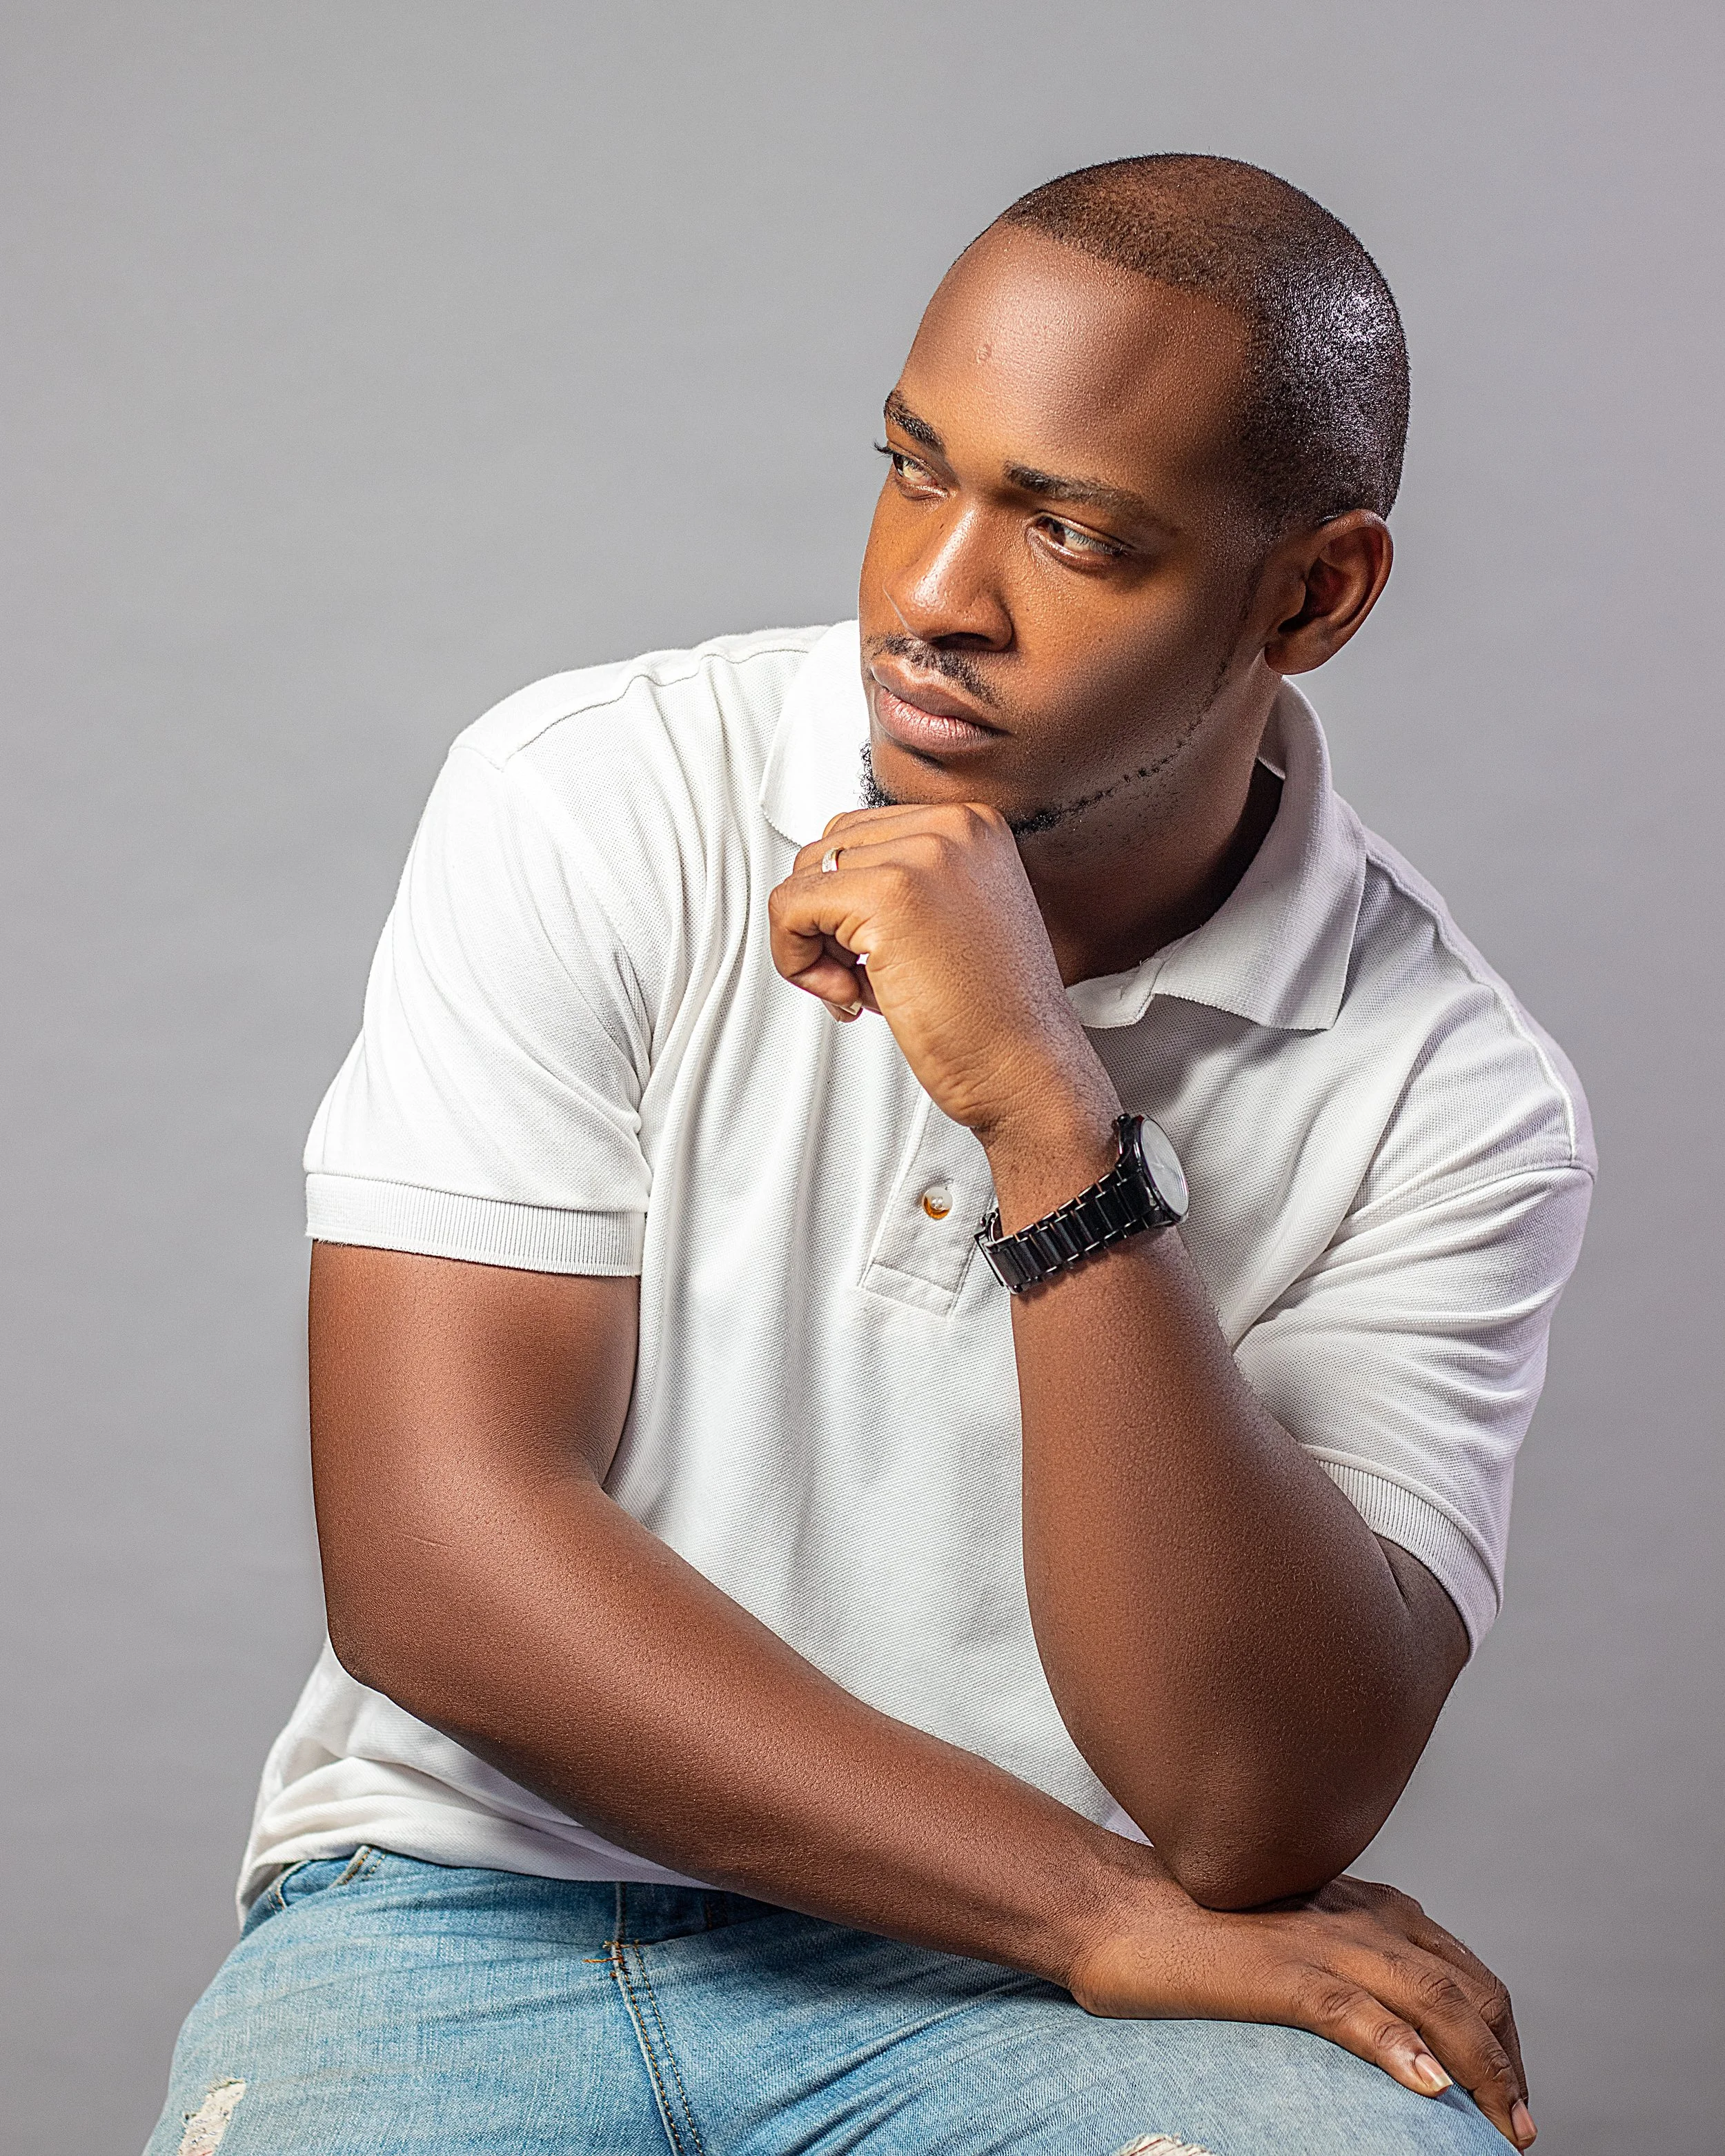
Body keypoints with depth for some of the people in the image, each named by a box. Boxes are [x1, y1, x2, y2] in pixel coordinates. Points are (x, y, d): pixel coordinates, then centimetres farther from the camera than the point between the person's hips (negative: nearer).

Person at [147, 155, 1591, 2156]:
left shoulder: (1446, 1095, -7)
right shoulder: (594, 806, -8)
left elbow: (1259, 1816, -17)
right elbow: (435, 1559, -15)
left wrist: (1045, 1109, -25)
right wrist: (1109, 1918, -16)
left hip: (1007, 1975, 0)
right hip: (482, 1910, 1)